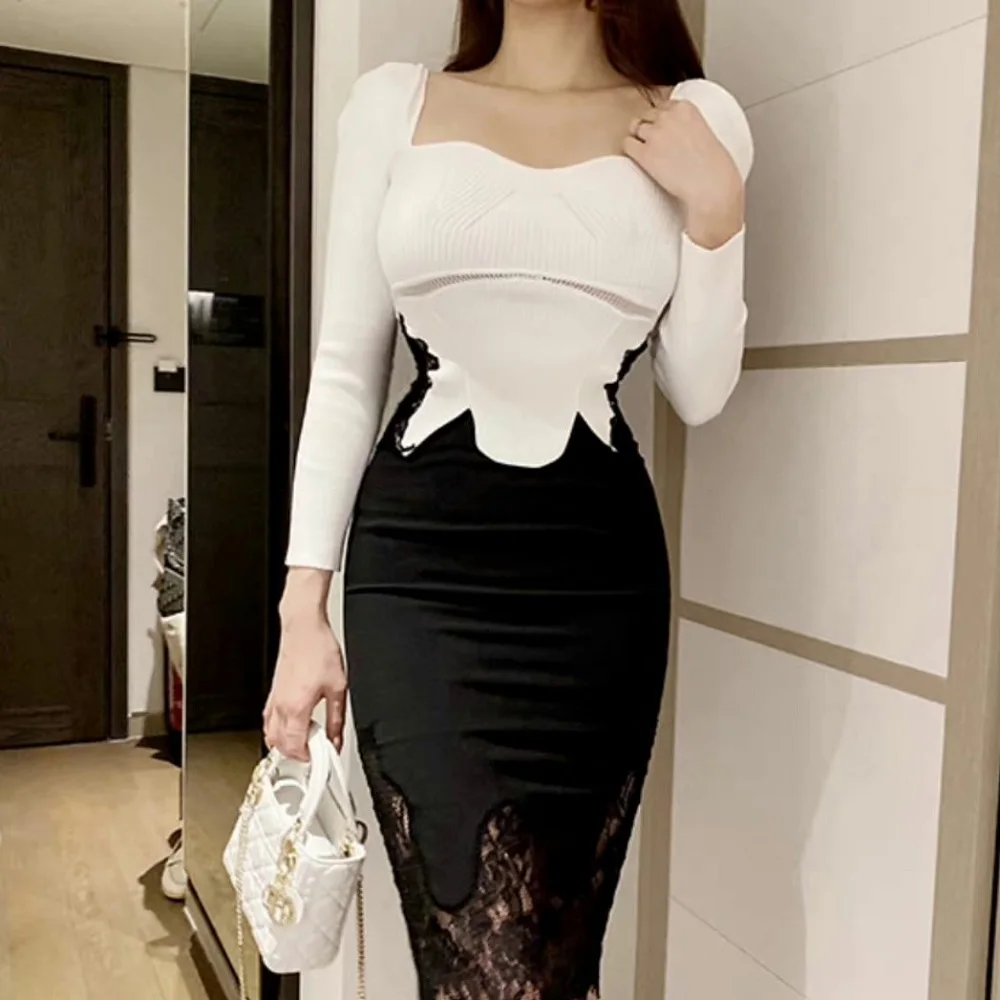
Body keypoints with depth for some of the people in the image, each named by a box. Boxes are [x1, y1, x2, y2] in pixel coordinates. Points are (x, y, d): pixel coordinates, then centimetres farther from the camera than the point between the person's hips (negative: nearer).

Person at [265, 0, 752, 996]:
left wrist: (716, 210, -2)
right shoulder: (392, 103, 9)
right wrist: (303, 606, 2)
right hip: (421, 561, -1)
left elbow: (699, 392, 11)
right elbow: (346, 369, 6)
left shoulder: (694, 122, 10)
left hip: (598, 568, 2)